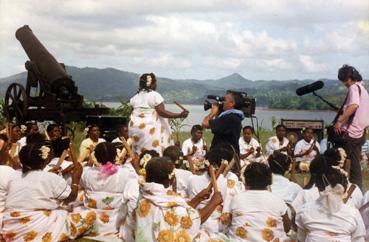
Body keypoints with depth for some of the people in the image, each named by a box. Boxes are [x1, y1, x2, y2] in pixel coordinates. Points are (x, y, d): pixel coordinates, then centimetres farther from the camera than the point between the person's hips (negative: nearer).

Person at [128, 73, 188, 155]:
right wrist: (179, 115, -13)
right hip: (151, 129, -6)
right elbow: (162, 112, -13)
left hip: (135, 127, 6)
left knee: (139, 153, 11)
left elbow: (133, 113, 12)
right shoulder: (155, 95, -8)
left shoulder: (135, 97, 10)